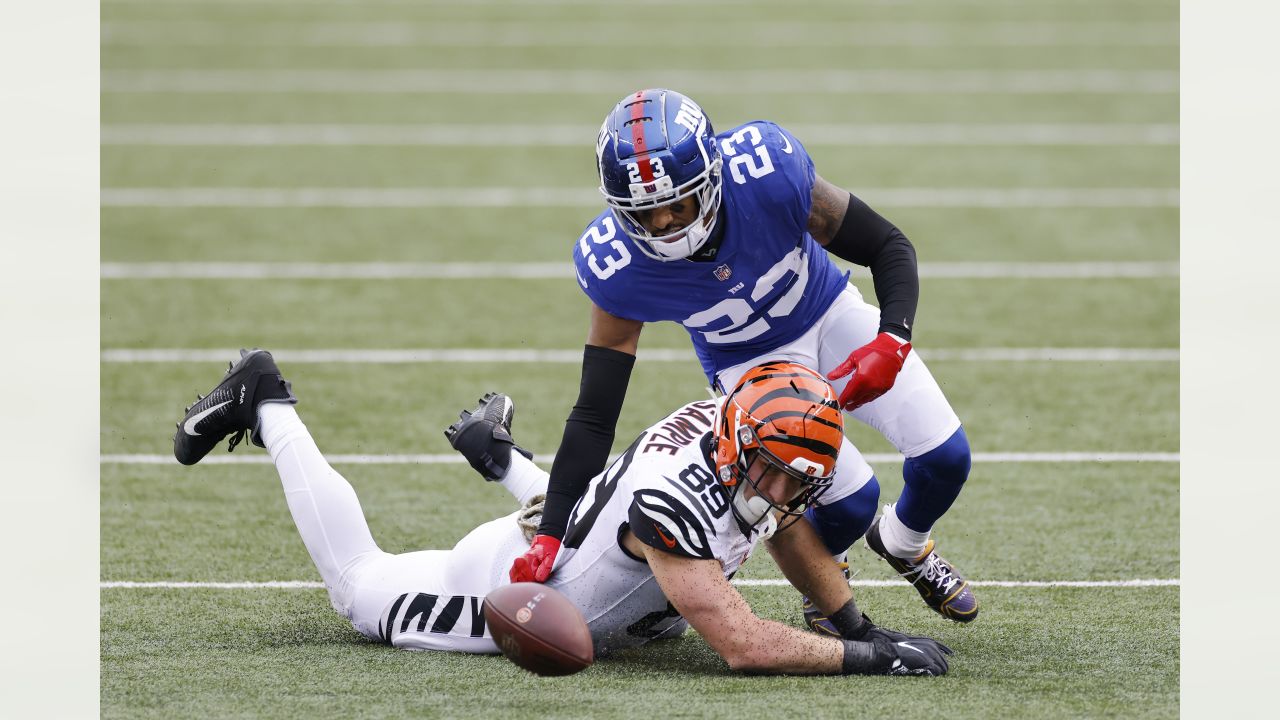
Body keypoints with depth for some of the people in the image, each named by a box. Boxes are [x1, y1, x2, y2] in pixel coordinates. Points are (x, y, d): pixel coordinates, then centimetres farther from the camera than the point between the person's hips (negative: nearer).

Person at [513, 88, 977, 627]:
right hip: (748, 364, -1)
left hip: (831, 315, 1)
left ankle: (904, 543, 31)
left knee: (944, 459, -6)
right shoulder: (617, 265, -31)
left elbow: (889, 247, -21)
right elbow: (594, 415, -23)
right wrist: (550, 537, -30)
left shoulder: (767, 170, -35)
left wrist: (892, 340, -40)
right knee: (850, 502, -18)